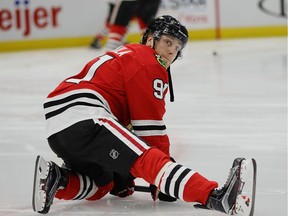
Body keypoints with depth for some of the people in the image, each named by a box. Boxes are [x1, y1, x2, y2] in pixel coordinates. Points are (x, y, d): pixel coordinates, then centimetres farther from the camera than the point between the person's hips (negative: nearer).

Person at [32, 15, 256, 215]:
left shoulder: (126, 56, 32)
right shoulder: (149, 64, 2)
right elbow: (149, 124, -3)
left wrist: (120, 174, 29)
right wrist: (166, 167, 5)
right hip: (83, 118, -10)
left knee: (102, 185, 25)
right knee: (148, 159, -23)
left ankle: (55, 179, 3)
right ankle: (214, 196, -40)